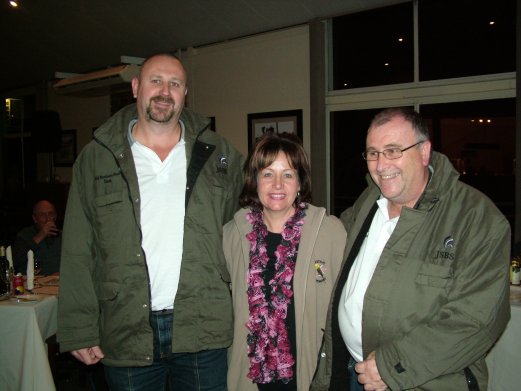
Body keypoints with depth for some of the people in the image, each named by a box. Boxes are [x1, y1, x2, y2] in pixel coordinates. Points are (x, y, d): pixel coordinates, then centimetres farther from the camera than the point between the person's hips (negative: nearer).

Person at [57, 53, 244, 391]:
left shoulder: (218, 154, 5)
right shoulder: (97, 158, 2)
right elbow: (77, 253, 1)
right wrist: (79, 331, -3)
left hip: (202, 329, 1)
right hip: (126, 333, 0)